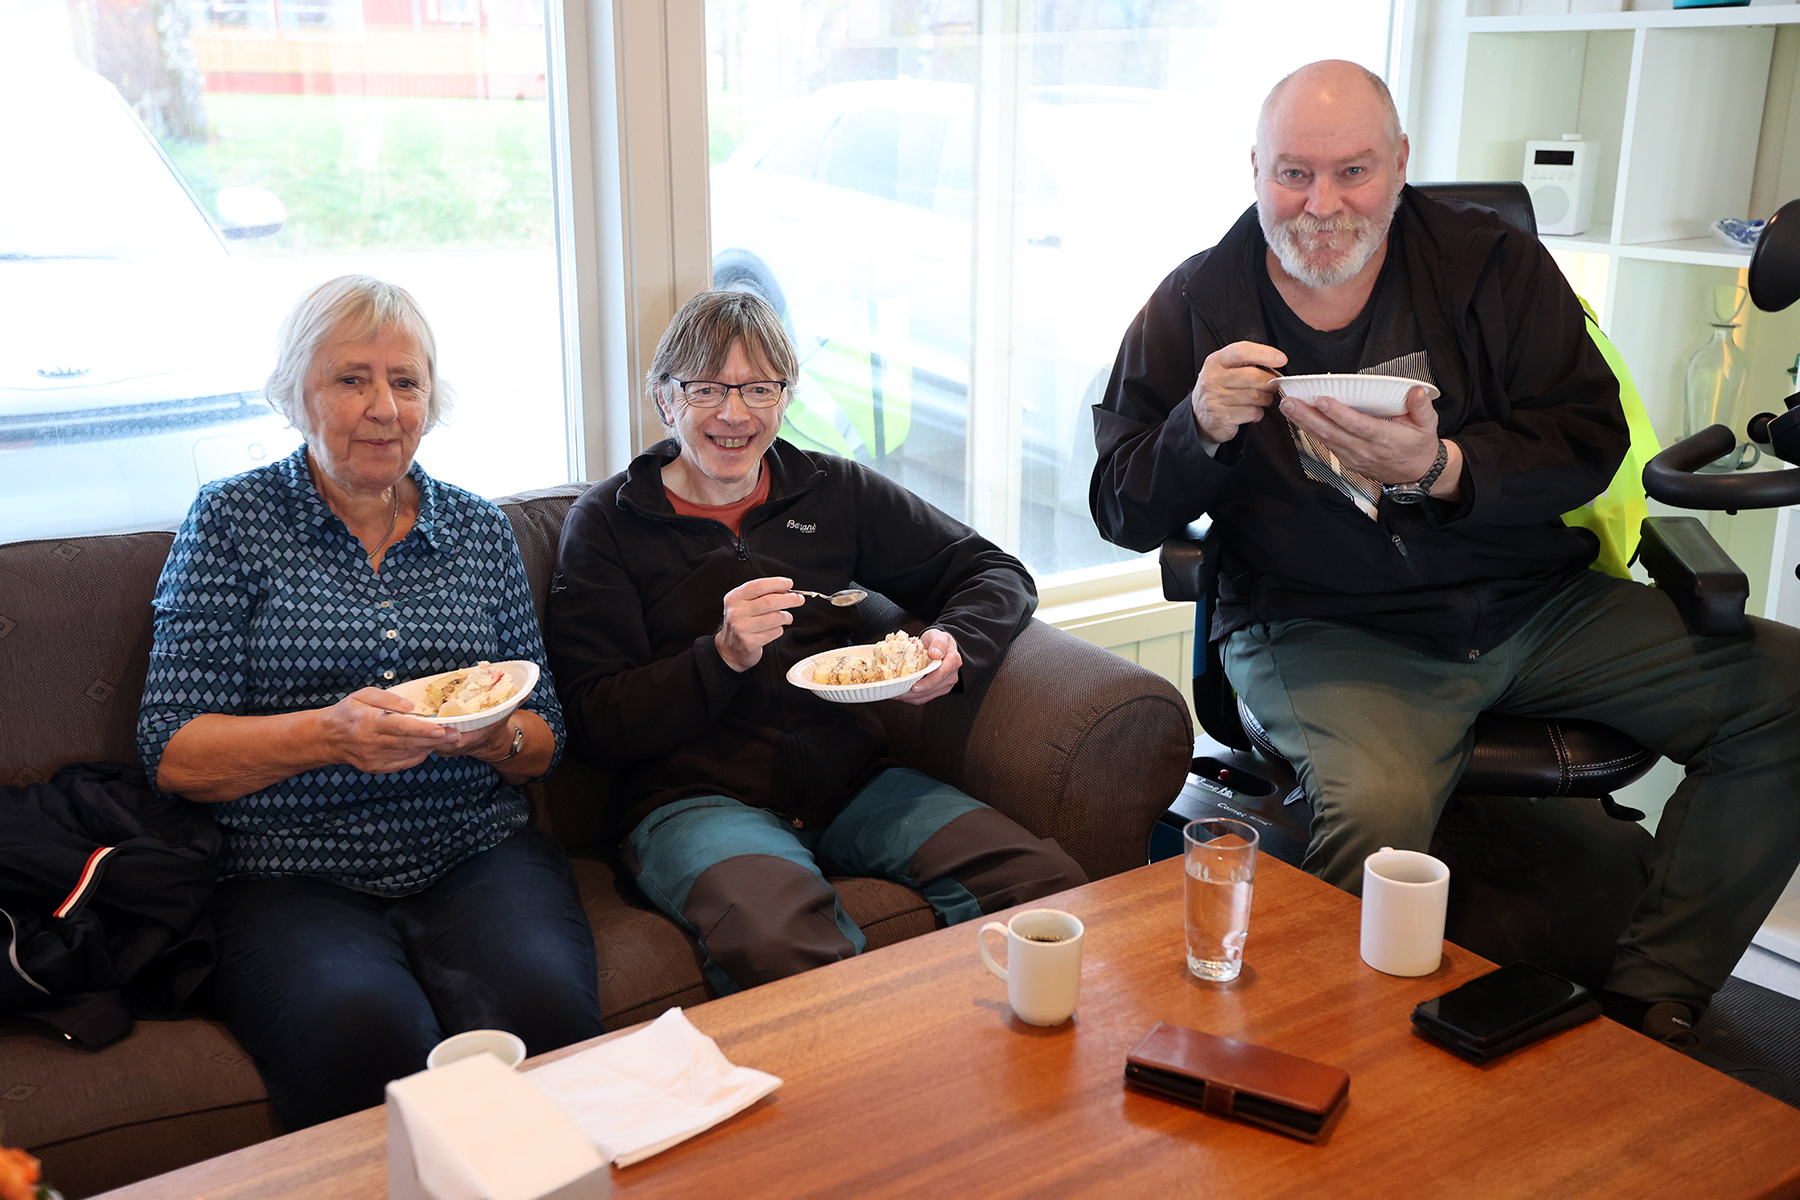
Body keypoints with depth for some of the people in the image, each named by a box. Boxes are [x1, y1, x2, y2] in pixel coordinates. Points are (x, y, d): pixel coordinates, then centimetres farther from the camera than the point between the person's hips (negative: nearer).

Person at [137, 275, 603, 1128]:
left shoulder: (480, 530, 14)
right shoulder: (232, 521, 5)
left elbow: (546, 742, 15)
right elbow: (173, 754, -2)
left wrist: (494, 736, -9)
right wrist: (331, 732, -19)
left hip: (478, 859, 2)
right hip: (292, 879, -2)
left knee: (543, 1011, -28)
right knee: (366, 1035, -32)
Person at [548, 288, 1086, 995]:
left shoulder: (834, 492, 14)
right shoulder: (608, 521, 7)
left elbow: (996, 573, 19)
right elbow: (592, 725, 0)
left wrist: (955, 646, -4)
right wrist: (722, 658, -15)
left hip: (849, 777, 4)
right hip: (694, 796, -3)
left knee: (1049, 889, -22)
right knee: (778, 946, -38)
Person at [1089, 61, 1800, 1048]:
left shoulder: (1491, 264, 5)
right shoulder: (1194, 305, 2)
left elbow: (1591, 439, -3)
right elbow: (1122, 512, 2)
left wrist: (1440, 469, -22)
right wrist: (1200, 427, -19)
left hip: (1534, 607, 4)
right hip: (1319, 627, -3)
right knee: (1376, 805, -35)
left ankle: (1647, 1005, 0)